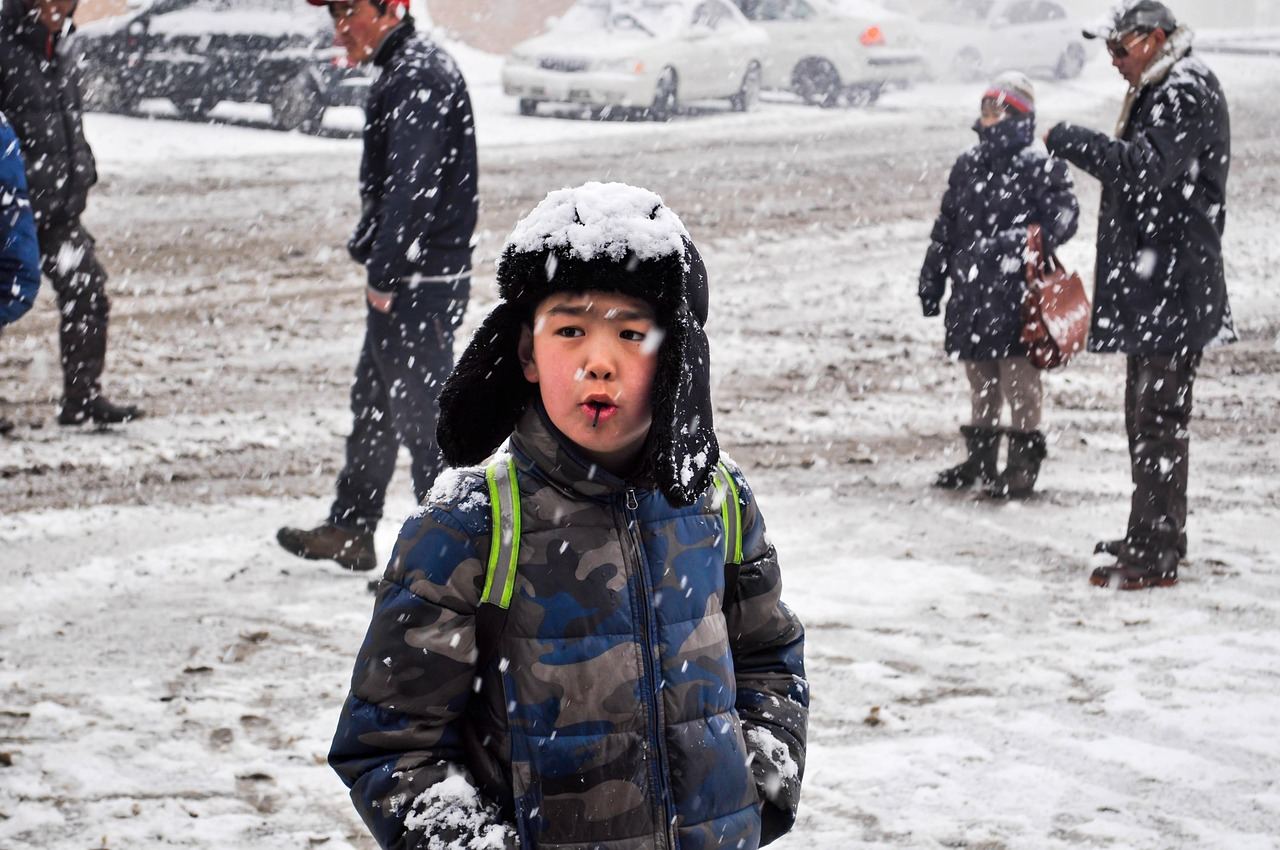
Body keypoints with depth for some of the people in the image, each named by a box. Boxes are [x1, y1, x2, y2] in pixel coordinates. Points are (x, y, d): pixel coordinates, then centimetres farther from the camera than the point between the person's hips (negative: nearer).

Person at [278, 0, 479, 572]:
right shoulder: (403, 70, 16)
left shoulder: (418, 76, -18)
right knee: (373, 402, 19)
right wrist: (371, 252, 20)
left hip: (420, 281, -11)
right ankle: (350, 531, 31)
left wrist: (385, 273, -23)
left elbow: (411, 184, -24)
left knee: (422, 413, -5)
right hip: (403, 279, 11)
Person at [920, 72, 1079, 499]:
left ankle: (1023, 462, 5)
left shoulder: (1041, 167, -6)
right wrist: (932, 281, 17)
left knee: (1018, 375, -3)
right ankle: (980, 458, 25)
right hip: (970, 289, 6)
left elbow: (1063, 216, -13)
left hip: (1016, 289, -6)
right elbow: (946, 228, 18)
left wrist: (1032, 239, -30)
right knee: (980, 377, 14)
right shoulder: (967, 166, 13)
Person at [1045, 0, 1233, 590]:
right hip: (1151, 289, 11)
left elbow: (1144, 168, -28)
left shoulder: (1187, 95, -15)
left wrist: (1070, 141, -20)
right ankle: (1155, 537, 29)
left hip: (1173, 291, -11)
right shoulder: (1157, 93, 18)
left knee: (1158, 419, -9)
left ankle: (1154, 556, -8)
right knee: (1148, 416, 18)